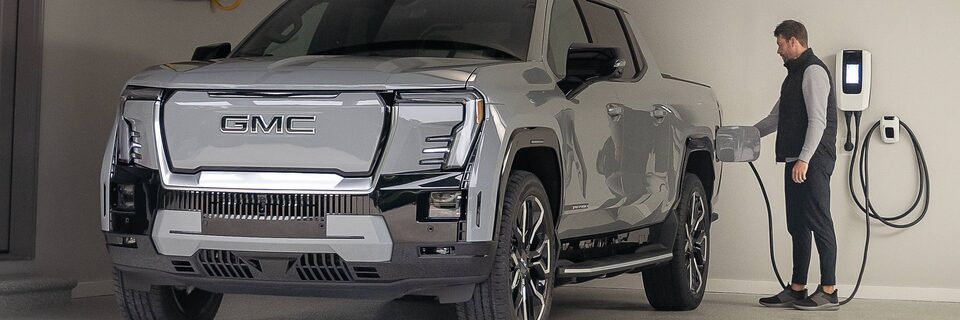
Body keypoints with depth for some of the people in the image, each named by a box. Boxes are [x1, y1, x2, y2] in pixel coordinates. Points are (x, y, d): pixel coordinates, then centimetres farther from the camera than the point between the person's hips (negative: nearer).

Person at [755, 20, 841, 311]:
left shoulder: (814, 71, -10)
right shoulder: (795, 74, 22)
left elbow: (818, 121, -18)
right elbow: (776, 118, 30)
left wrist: (804, 159, -23)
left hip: (813, 163, -10)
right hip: (796, 163, 10)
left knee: (818, 223, -9)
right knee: (797, 225, 10)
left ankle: (829, 292, -7)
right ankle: (797, 289, 14)